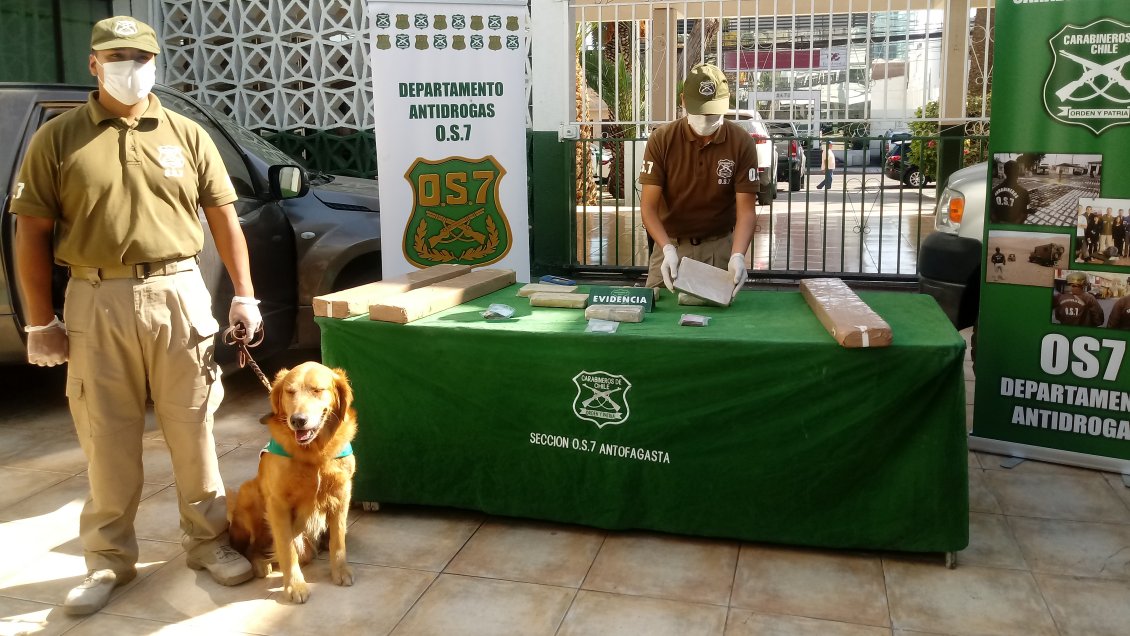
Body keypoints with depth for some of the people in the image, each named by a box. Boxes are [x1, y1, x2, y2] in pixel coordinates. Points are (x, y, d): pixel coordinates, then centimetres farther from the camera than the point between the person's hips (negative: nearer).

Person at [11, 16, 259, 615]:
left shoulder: (187, 135, 7)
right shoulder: (57, 138, 4)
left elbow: (224, 218, 8)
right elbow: (32, 231, 2)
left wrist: (244, 294, 2)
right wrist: (40, 320, -2)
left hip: (179, 295, 1)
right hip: (96, 302, 0)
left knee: (193, 429, 8)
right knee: (107, 437, 8)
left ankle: (207, 540, 23)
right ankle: (109, 557, 23)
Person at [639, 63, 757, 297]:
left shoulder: (742, 143, -11)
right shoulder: (661, 139, -12)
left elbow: (746, 209, -12)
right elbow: (648, 205, -15)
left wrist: (737, 255, -30)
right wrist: (668, 249, -31)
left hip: (719, 246, 0)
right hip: (671, 244, 0)